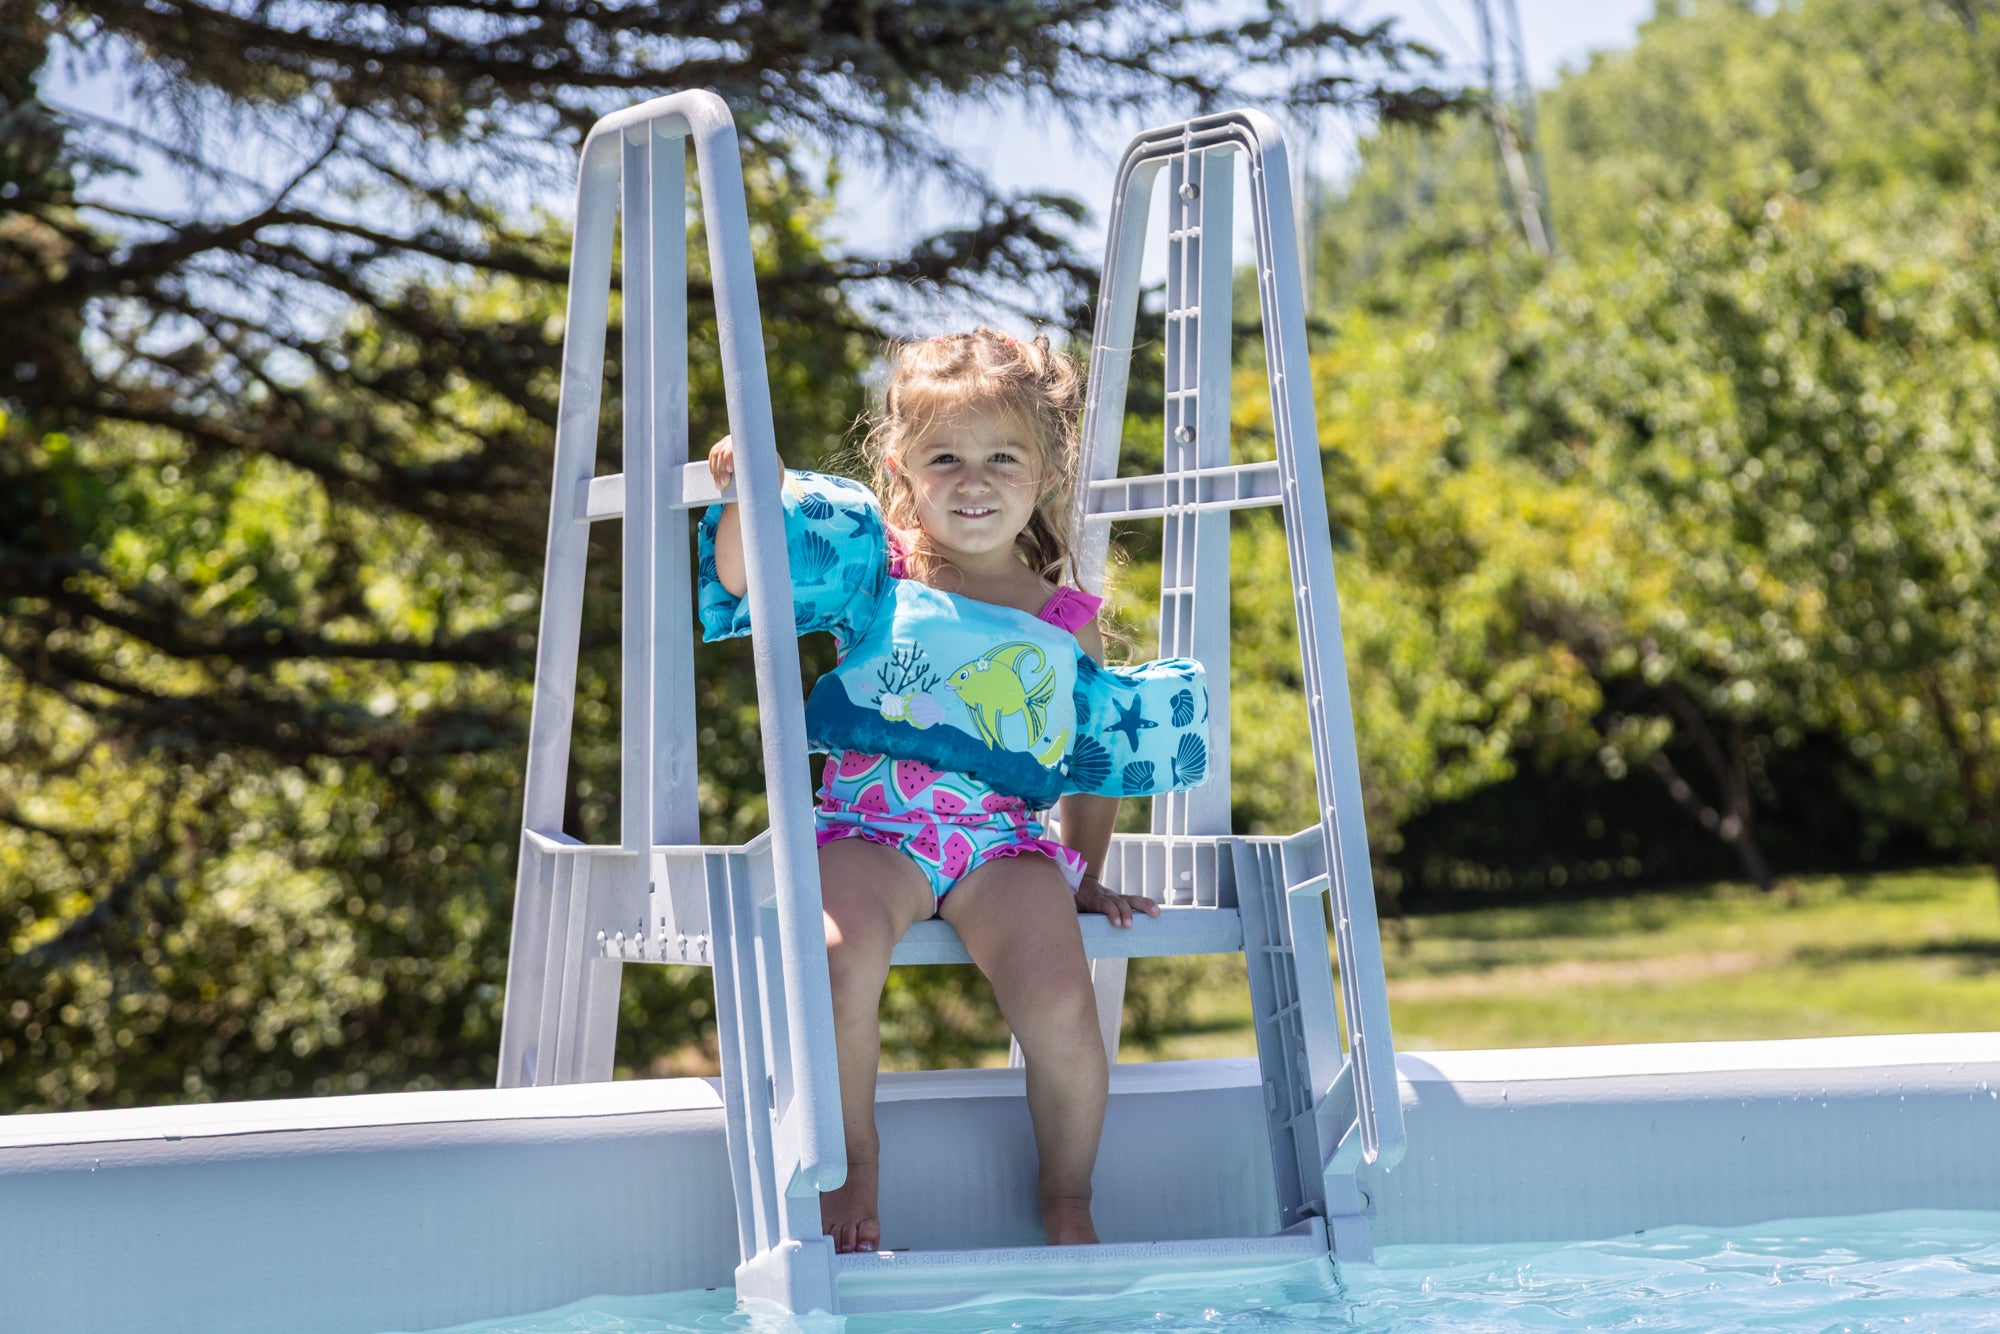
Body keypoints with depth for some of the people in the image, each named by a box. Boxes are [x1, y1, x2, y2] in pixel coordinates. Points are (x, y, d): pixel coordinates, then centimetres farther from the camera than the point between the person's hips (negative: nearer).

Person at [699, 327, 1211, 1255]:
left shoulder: (1064, 621, 17)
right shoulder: (876, 572, 11)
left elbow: (1095, 762, 28)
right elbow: (741, 573, 1)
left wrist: (1085, 877, 26)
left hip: (1004, 835, 1)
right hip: (871, 818, -1)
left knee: (1061, 1006, -25)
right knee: (842, 953, -34)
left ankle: (1068, 1206, 0)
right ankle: (851, 1170, -11)